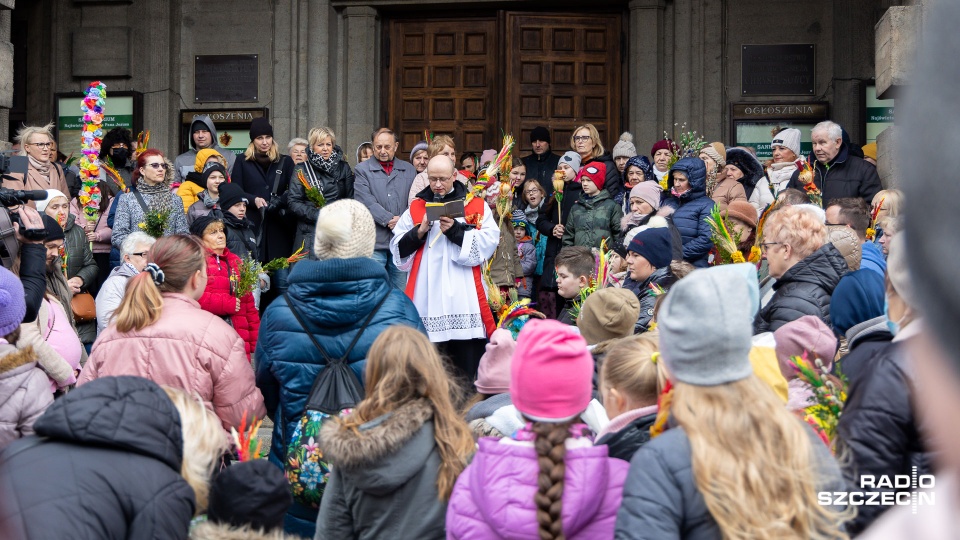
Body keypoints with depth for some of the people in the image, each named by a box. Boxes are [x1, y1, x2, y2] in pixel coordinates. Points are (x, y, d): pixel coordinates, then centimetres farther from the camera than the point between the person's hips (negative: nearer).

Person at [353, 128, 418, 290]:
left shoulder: (409, 170, 14)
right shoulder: (362, 169, 5)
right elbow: (367, 201, -7)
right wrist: (389, 220, -15)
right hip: (374, 241, -3)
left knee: (401, 292, 6)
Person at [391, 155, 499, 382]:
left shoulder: (477, 206, 10)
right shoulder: (416, 208, 15)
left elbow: (489, 242, -4)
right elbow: (398, 248, 9)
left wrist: (456, 231, -13)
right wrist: (420, 231, -6)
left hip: (465, 296, -1)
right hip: (427, 297, 1)